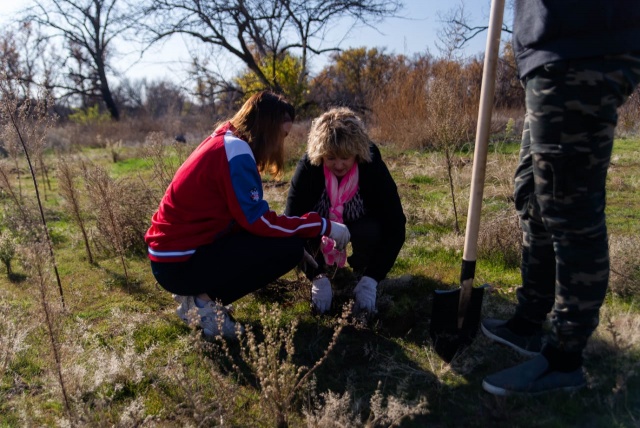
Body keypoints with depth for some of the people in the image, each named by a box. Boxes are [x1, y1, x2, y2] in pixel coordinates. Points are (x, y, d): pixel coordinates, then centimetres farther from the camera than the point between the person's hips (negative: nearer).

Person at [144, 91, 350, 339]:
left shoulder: (225, 142, 10)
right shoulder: (236, 151, -19)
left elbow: (248, 217, 15)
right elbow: (259, 221, -20)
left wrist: (305, 233, 11)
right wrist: (323, 226, -12)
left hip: (175, 250, 10)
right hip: (180, 263, -9)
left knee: (282, 238, 16)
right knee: (289, 248, -13)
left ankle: (200, 293, 12)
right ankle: (205, 302, -3)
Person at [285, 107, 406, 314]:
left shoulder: (373, 166, -29)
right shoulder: (307, 167, -29)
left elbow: (395, 225, -28)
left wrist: (371, 279, -34)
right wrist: (317, 277, -35)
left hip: (359, 223, -1)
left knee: (371, 232, -34)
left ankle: (363, 273, -1)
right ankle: (321, 270, 3)